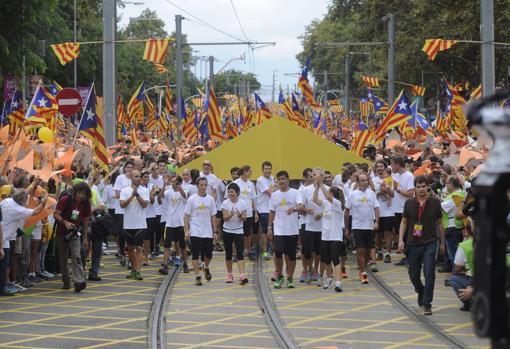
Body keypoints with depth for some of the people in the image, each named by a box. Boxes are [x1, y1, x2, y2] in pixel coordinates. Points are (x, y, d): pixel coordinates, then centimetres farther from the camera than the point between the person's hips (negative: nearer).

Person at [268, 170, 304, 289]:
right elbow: (272, 212, 14)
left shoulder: (295, 193, -3)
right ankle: (279, 277, 7)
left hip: (293, 230, -2)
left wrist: (294, 209, -40)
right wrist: (269, 227, 8)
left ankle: (290, 279, 15)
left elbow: (302, 206, -19)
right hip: (279, 230, 2)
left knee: (291, 255, 4)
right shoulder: (275, 195, 8)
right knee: (278, 253, -10)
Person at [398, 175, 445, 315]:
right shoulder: (409, 203, 2)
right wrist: (401, 240, -1)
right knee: (414, 275, 10)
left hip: (430, 242, -2)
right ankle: (421, 292, 40)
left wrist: (442, 242, 10)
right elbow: (404, 222, 9)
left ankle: (427, 304, -5)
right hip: (413, 243, 2)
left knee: (429, 273, -12)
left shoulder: (435, 202, -1)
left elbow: (439, 223, 7)